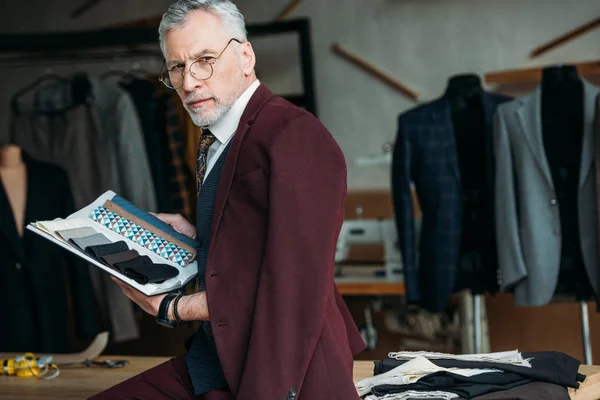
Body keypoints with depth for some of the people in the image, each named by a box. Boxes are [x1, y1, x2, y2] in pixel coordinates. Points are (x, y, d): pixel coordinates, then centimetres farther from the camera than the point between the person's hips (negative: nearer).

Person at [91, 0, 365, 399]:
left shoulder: (295, 137, -17)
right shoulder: (216, 142, 12)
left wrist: (172, 308, -13)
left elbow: (290, 291, -22)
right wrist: (197, 238, 8)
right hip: (214, 359, 9)